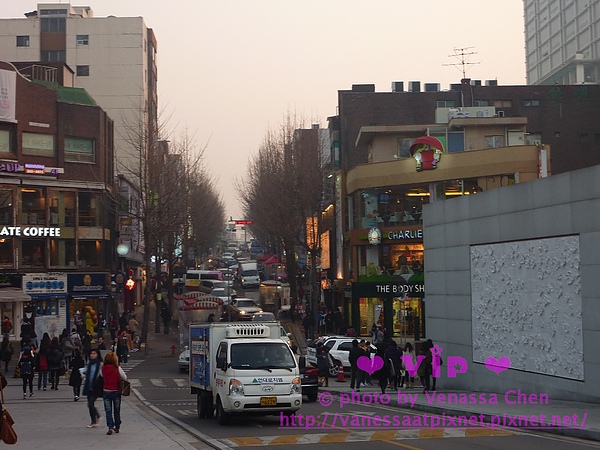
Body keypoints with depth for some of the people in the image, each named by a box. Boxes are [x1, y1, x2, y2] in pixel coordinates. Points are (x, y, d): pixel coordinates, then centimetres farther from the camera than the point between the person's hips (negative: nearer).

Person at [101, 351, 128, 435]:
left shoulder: (103, 369, -6)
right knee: (116, 410, 14)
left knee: (108, 411, 4)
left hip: (106, 391, 0)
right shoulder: (117, 368, -11)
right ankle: (117, 427, 24)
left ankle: (110, 427, -10)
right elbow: (125, 377, -6)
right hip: (116, 391, 0)